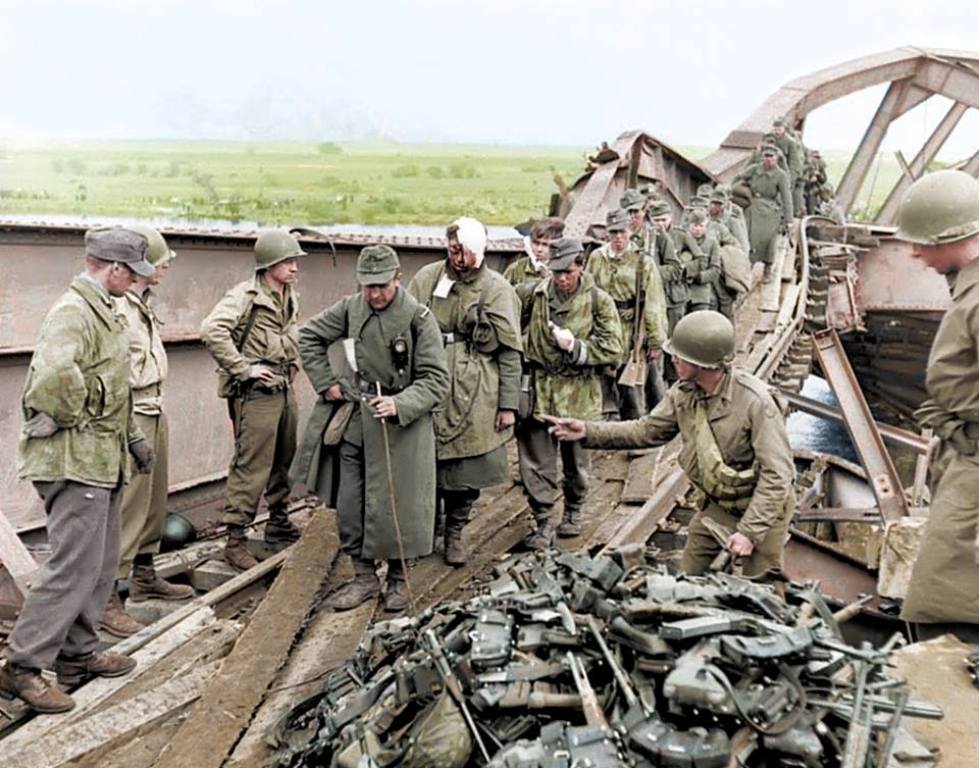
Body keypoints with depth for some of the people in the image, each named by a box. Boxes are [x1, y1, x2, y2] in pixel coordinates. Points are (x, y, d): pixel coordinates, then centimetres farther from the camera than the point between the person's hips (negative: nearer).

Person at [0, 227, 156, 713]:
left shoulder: (101, 312, 16)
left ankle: (77, 653, 28)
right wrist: (75, 416, -21)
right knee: (73, 566, -6)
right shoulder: (73, 313, -17)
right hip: (75, 461, -10)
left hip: (103, 460, 10)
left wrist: (131, 435, 19)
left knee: (101, 563, 16)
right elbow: (55, 374, -37)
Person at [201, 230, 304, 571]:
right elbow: (212, 331, -27)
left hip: (284, 389, 9)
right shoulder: (245, 296, -15)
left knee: (284, 459, 18)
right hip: (255, 392, -9)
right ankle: (235, 540, 2)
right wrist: (244, 368, -23)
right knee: (251, 466, -7)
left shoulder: (291, 297, 12)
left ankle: (278, 523, 35)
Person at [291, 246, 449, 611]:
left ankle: (398, 579, 26)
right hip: (353, 425, 4)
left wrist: (400, 405, -26)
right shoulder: (350, 308, 1)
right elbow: (309, 336, 17)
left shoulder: (419, 318, -12)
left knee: (397, 507, 4)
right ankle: (364, 577, 27)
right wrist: (325, 383, 8)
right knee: (348, 508, 9)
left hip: (400, 427, -4)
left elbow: (436, 379, -12)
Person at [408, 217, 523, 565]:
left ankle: (454, 532, 25)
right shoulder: (426, 279, 4)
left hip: (474, 396, -1)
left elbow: (510, 352, 0)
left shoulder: (497, 289, 0)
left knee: (467, 469, 4)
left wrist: (508, 403, -3)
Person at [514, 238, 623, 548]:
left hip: (579, 393, -1)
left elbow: (613, 349, -6)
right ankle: (543, 523, 12)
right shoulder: (533, 294, 0)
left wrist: (576, 346, -18)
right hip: (539, 390, 1)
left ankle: (573, 511, 37)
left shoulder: (598, 301, -4)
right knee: (537, 461, 1)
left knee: (576, 460, 15)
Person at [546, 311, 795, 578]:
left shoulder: (755, 400, -29)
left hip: (762, 508, -6)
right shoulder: (683, 392, -9)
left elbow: (777, 473, -26)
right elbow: (648, 430, 1)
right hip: (717, 504, 6)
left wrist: (750, 531, -28)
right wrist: (590, 432, -8)